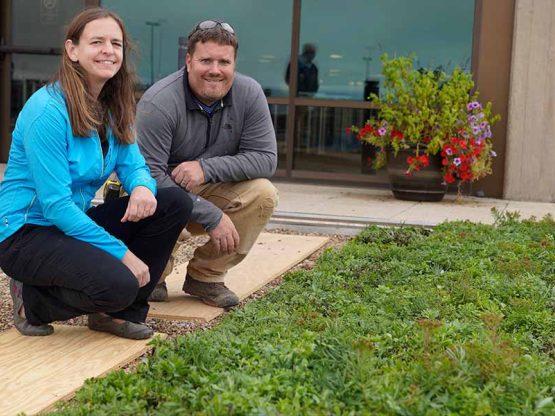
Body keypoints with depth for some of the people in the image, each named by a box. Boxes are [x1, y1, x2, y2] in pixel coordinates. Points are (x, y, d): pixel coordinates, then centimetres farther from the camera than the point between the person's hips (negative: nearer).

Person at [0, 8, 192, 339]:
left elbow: (133, 164, 4)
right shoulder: (48, 110, -22)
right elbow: (55, 204, -24)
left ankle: (120, 311, 2)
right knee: (118, 284, -32)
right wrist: (122, 253, -23)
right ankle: (32, 299, -1)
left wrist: (143, 187, -23)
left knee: (175, 204, -5)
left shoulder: (114, 107, 4)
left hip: (73, 222, 8)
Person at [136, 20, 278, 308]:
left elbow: (265, 158, -13)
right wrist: (212, 217, -30)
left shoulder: (249, 93, -12)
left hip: (212, 191, 4)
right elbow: (149, 175, -28)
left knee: (263, 194, -23)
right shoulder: (158, 103, -24)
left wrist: (207, 168, -28)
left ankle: (206, 276, -4)